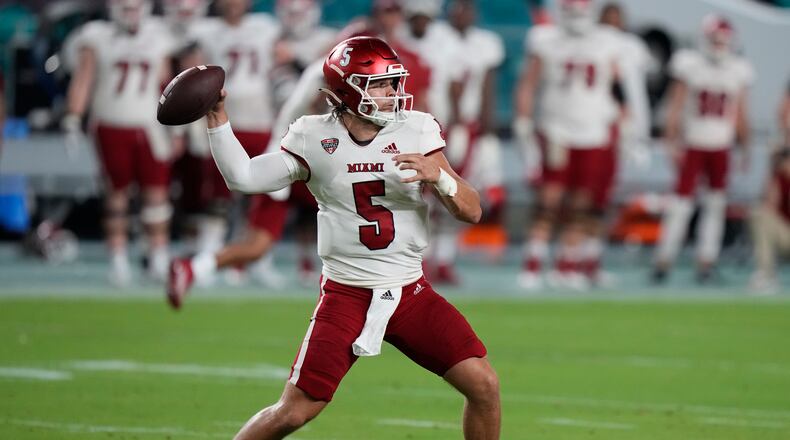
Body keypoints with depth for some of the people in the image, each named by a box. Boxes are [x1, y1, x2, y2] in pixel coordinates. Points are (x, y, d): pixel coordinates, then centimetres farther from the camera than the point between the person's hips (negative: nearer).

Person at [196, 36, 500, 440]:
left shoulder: (416, 132, -2)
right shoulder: (314, 139, -4)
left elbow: (471, 212, -4)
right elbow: (243, 177, -8)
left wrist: (437, 176, -23)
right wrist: (217, 117, -15)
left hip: (410, 293, 2)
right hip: (346, 296, -2)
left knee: (483, 386, -9)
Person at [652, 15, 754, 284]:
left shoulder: (738, 72, 4)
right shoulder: (690, 66, -4)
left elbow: (740, 116, 11)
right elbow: (674, 108, -3)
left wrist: (745, 148, 11)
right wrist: (672, 142, -9)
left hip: (720, 149, 3)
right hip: (692, 146, -3)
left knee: (716, 205, 3)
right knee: (681, 203, -5)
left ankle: (706, 264, 6)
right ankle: (663, 261, 1)